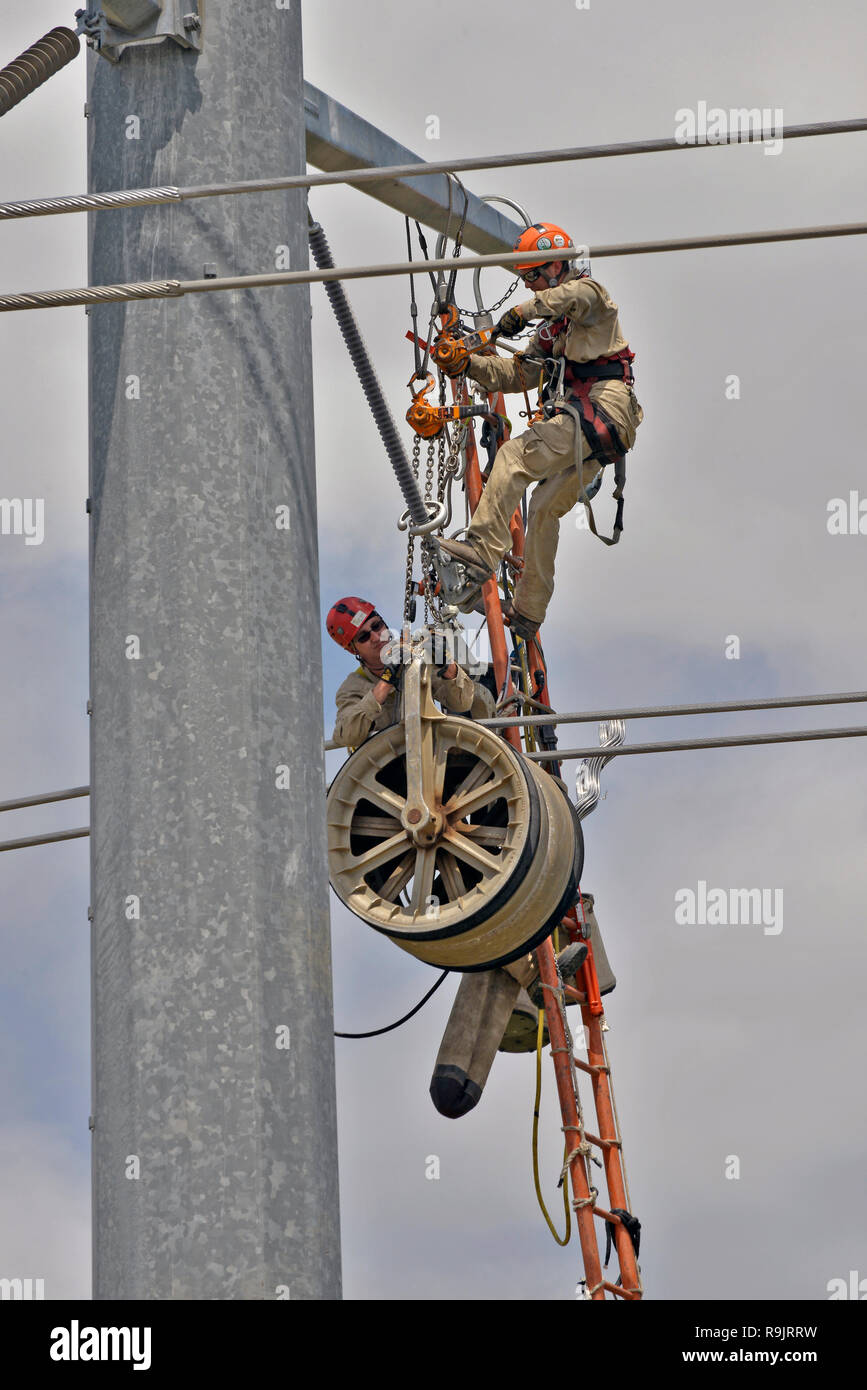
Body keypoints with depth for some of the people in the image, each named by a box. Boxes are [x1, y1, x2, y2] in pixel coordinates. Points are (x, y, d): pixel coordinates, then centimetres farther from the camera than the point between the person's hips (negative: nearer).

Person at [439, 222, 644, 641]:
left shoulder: (589, 291, 4)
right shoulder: (552, 328, 30)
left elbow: (574, 296, -24)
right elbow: (519, 374, 21)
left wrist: (525, 309, -32)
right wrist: (469, 361, 9)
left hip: (604, 406, -10)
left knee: (515, 456, -23)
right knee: (544, 509, 12)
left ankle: (482, 551, -34)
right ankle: (527, 613, 16)